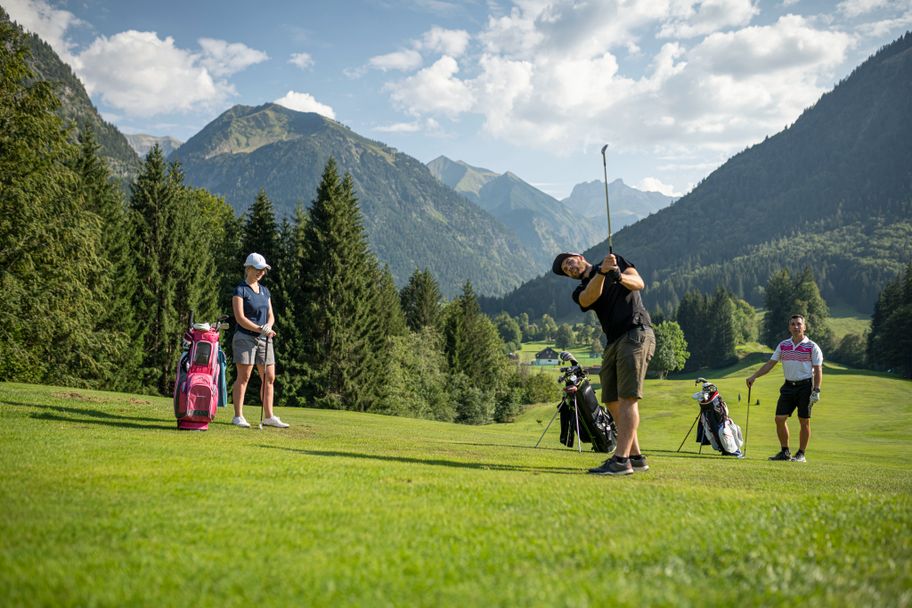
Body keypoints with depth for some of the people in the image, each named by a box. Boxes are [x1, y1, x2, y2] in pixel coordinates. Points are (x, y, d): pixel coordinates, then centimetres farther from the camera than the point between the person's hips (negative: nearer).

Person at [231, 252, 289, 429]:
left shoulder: (265, 290, 14)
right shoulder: (240, 290, -6)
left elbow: (270, 315, 13)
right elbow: (240, 317, -14)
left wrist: (268, 327, -9)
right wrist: (260, 329, -21)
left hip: (264, 340, 7)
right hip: (245, 337, -7)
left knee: (269, 378, 4)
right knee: (243, 377, -5)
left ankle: (269, 417, 9)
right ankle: (238, 416, 0)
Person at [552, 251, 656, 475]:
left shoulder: (618, 261, 11)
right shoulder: (581, 291, 15)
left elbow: (639, 283, -4)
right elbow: (590, 297, -9)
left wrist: (619, 276, -25)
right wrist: (602, 272, -27)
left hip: (637, 333, -6)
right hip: (613, 341, 6)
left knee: (627, 398, -15)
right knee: (612, 402, 5)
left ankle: (621, 460, -22)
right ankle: (636, 457, 14)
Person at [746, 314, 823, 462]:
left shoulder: (812, 347, -3)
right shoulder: (783, 345, 9)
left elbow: (818, 370, -5)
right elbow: (770, 363, 11)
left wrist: (816, 390, -13)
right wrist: (754, 376, 3)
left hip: (805, 386, -4)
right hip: (788, 386, 4)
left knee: (804, 421, 0)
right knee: (780, 419, -1)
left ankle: (801, 454, 10)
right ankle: (785, 452, 12)